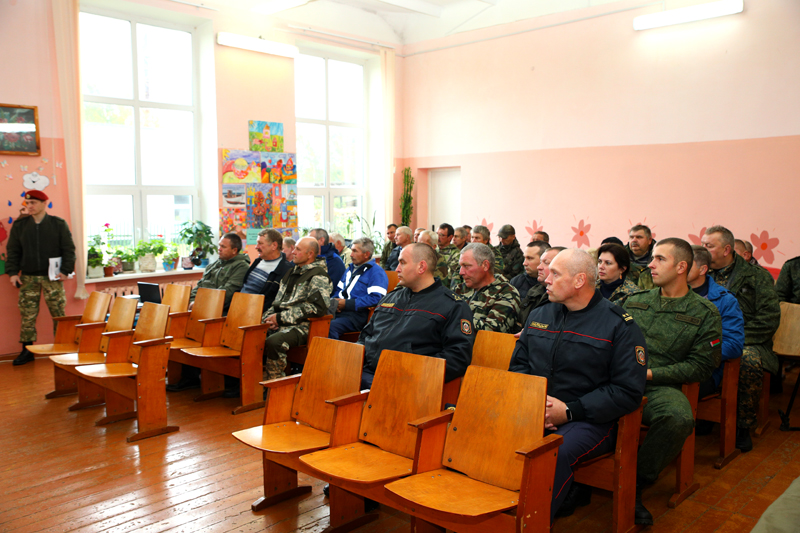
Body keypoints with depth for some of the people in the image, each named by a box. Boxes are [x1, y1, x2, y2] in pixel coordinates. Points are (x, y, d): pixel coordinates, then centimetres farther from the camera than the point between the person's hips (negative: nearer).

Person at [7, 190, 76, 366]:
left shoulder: (59, 224, 3)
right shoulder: (19, 225, 9)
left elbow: (69, 249, 2)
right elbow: (12, 251, 11)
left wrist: (65, 271, -7)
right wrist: (12, 272, 0)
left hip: (52, 277, -2)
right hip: (28, 277, 2)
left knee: (59, 315, 0)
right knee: (27, 315, 2)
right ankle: (27, 350, 11)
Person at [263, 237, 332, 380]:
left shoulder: (318, 277, -4)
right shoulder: (292, 272, 24)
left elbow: (317, 307, -18)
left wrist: (281, 318, -15)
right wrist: (268, 317, 3)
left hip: (301, 326, -8)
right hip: (280, 325, 8)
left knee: (273, 342, -34)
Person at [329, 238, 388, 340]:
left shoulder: (377, 272, 0)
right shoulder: (351, 268, 26)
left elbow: (376, 299, -14)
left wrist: (347, 304, -13)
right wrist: (334, 301, 5)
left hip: (357, 314, -7)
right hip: (338, 311, 7)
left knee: (331, 326, -35)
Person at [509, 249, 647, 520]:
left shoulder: (620, 325, -3)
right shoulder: (539, 315, 15)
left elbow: (629, 392, -8)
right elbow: (518, 365, 18)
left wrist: (569, 411, -15)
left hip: (589, 420, -5)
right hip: (534, 414, 5)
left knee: (555, 452, -35)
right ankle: (564, 494, -3)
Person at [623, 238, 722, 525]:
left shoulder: (704, 314, 7)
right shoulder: (634, 301, 18)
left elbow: (701, 366, 2)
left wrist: (650, 373, -8)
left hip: (661, 386, -2)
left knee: (679, 417, -36)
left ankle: (636, 483, -13)